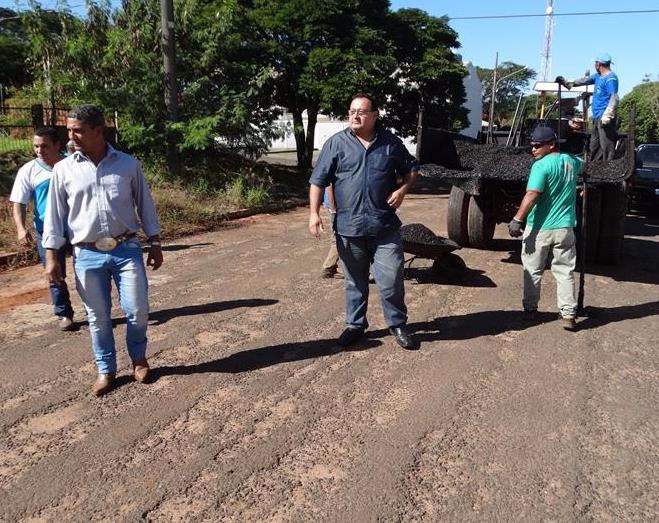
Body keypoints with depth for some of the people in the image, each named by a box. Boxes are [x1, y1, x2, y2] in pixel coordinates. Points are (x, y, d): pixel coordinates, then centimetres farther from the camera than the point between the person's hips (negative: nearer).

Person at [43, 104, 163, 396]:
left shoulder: (128, 165, 0)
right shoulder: (63, 170, 1)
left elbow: (145, 205, 7)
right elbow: (54, 214, 4)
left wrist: (155, 244, 5)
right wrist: (51, 256, 0)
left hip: (126, 249, 0)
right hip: (88, 255, 1)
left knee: (137, 310, -1)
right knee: (98, 317, 7)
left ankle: (139, 358, 25)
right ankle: (105, 370, 24)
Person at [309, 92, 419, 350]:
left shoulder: (391, 142, 4)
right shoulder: (336, 143, 0)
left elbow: (411, 168, 17)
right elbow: (318, 181, 0)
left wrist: (403, 189, -2)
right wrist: (314, 213, -9)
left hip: (385, 228, 0)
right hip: (349, 227, 0)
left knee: (391, 280, 3)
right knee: (355, 282, 12)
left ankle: (398, 325, 21)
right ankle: (355, 325, 29)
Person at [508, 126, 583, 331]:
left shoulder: (541, 165, -13)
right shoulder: (571, 161, 9)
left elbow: (532, 195, -23)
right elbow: (583, 164, 34)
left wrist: (517, 219, -23)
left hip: (540, 228, -5)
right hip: (565, 227, 5)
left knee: (533, 270, 10)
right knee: (565, 272, 9)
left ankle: (530, 308, 20)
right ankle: (568, 314, 8)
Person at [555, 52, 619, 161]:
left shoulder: (611, 78, -11)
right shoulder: (598, 76, 18)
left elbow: (614, 98, -20)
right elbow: (585, 80, 34)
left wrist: (607, 115, -29)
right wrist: (568, 83, 40)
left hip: (604, 117, -10)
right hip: (597, 116, 10)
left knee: (606, 146, -13)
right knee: (594, 147, 12)